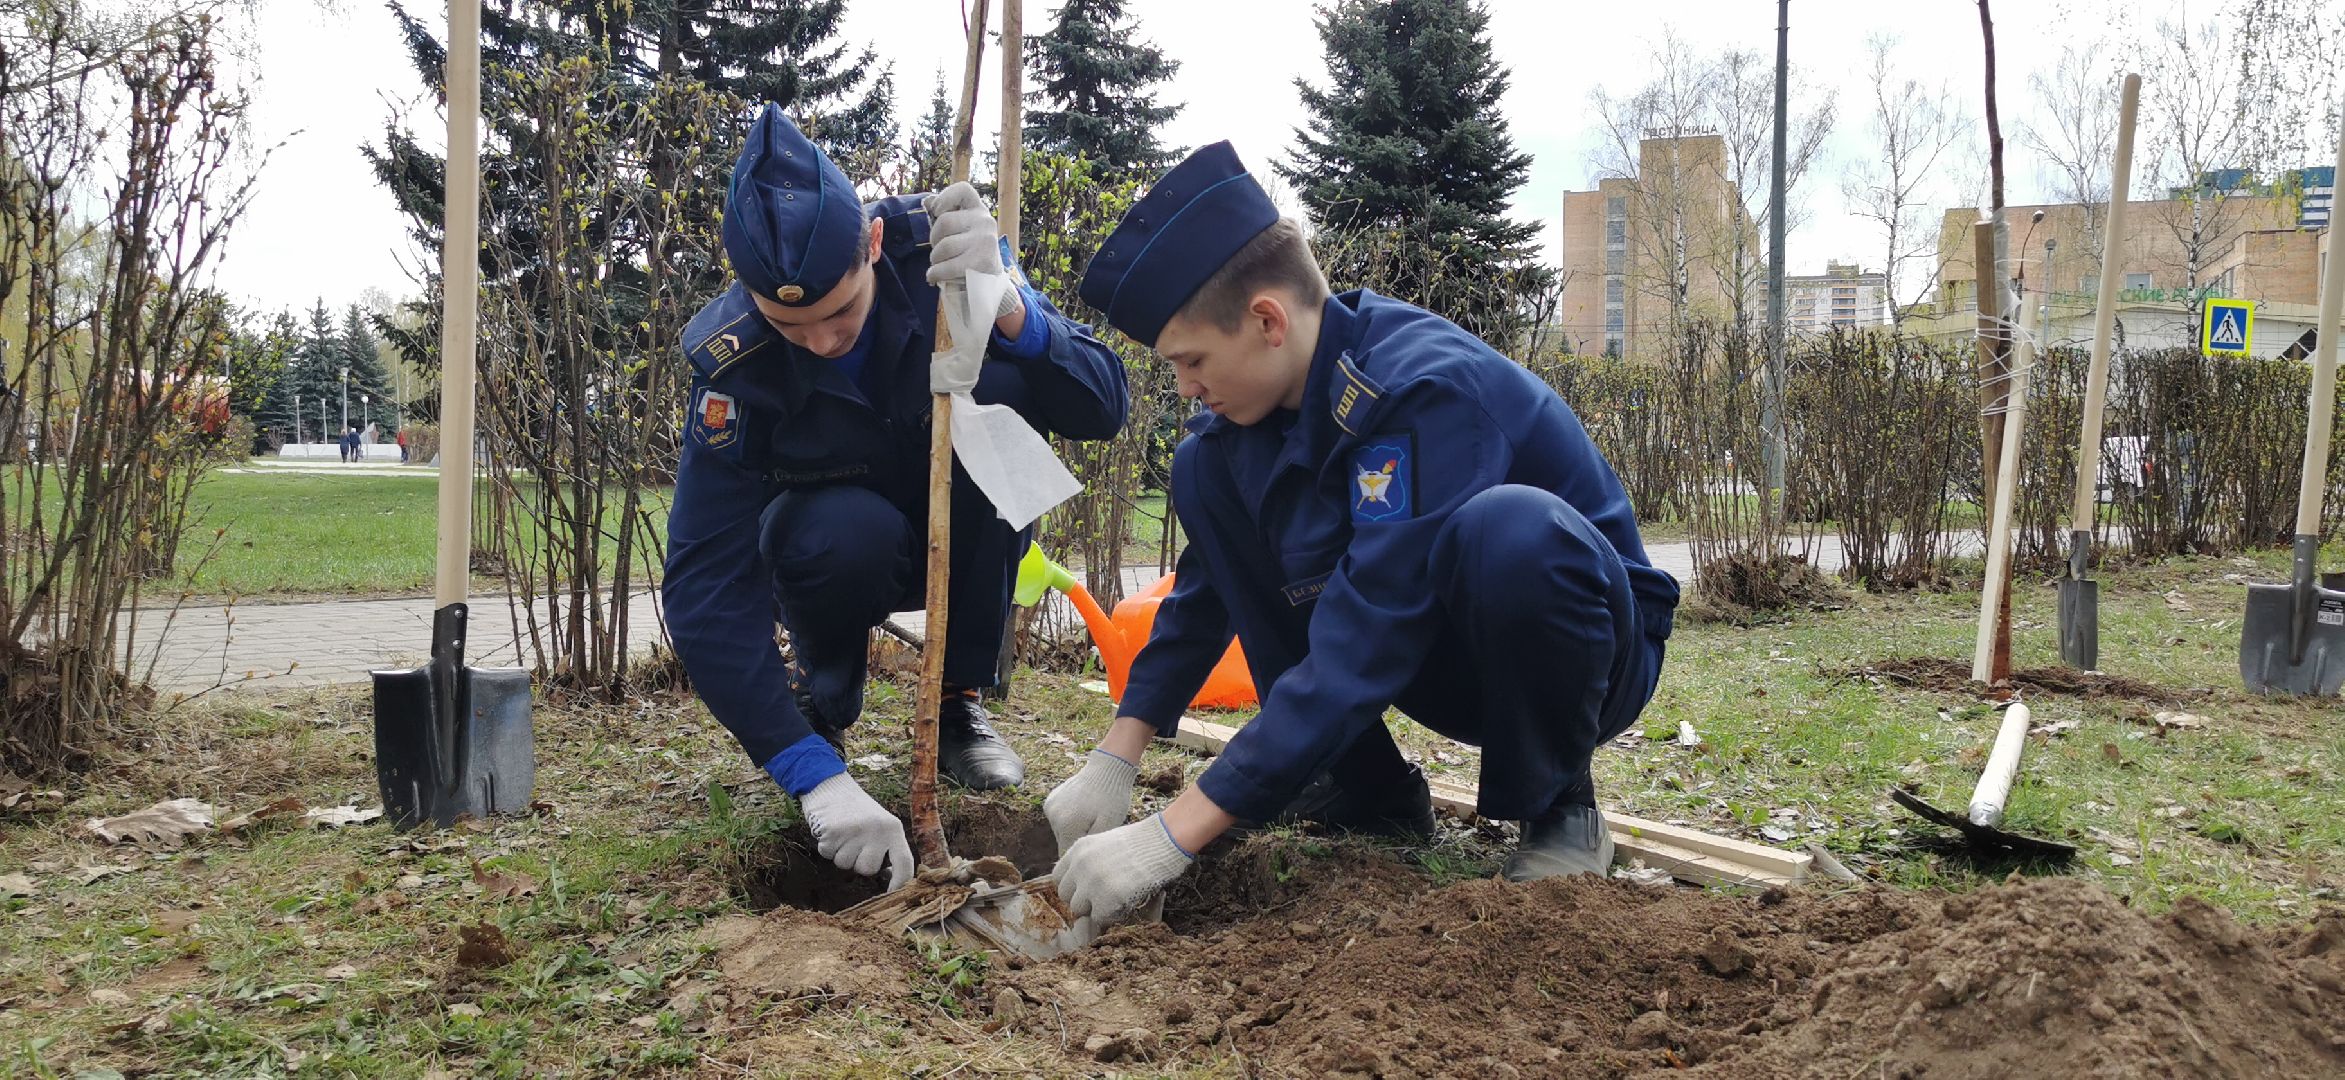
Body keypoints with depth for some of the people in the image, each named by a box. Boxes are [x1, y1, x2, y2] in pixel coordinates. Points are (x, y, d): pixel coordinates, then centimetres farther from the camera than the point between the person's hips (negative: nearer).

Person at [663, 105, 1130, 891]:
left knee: (1001, 390, -29)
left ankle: (959, 706, -12)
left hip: (958, 538, 2)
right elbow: (705, 588, -32)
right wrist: (816, 778, -41)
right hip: (839, 551, -2)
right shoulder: (733, 362, -28)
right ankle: (821, 693, 0)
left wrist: (1008, 308, -49)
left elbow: (1101, 410, -28)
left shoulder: (937, 249, -25)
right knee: (846, 535, -37)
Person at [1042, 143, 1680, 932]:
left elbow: (1358, 651, -36)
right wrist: (1114, 760, -5)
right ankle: (1369, 791, 1)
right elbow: (1209, 586, 3)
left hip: (1587, 648, -7)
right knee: (1206, 471, -6)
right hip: (1433, 655, 7)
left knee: (1509, 527, -41)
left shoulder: (1424, 388, -31)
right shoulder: (1258, 398, -7)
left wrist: (1173, 835, -36)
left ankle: (1558, 806, -10)